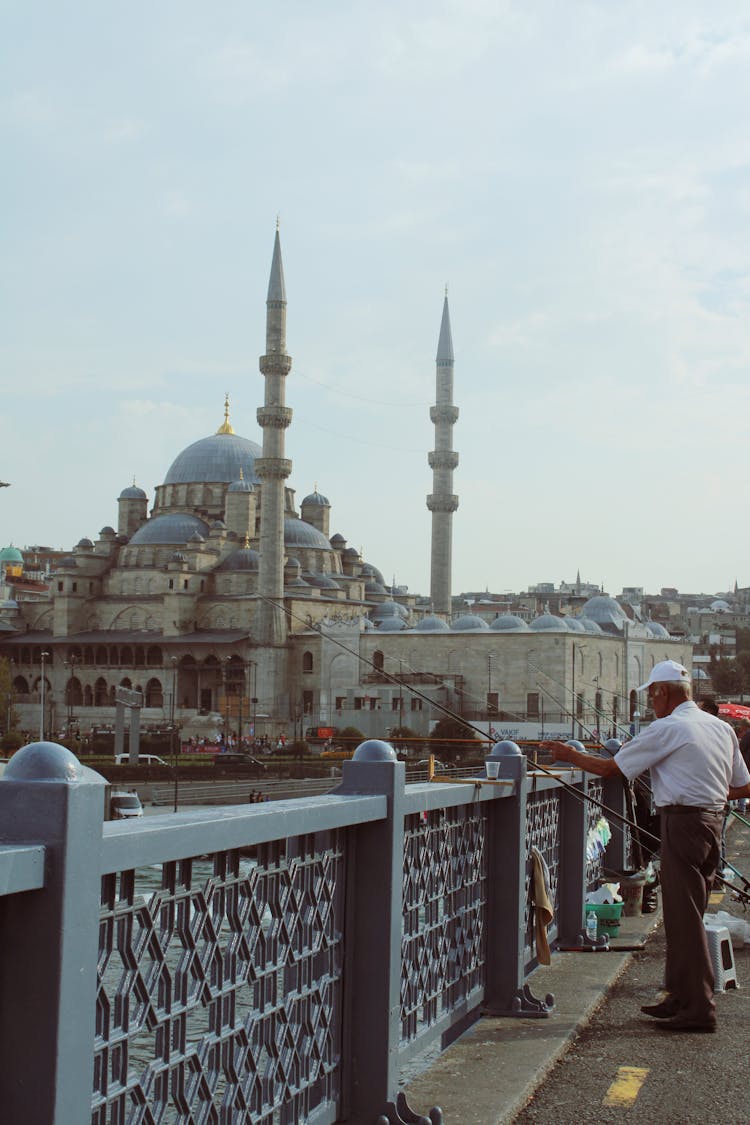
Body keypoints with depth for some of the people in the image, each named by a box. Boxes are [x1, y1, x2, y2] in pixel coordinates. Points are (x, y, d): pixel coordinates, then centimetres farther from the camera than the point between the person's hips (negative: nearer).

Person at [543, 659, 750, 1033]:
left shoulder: (667, 729, -11)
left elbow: (611, 768, -6)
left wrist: (571, 755, 8)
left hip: (683, 822, -9)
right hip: (712, 820, 9)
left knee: (684, 917, -5)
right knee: (686, 915, 15)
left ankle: (699, 1009, -3)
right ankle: (682, 998, 23)